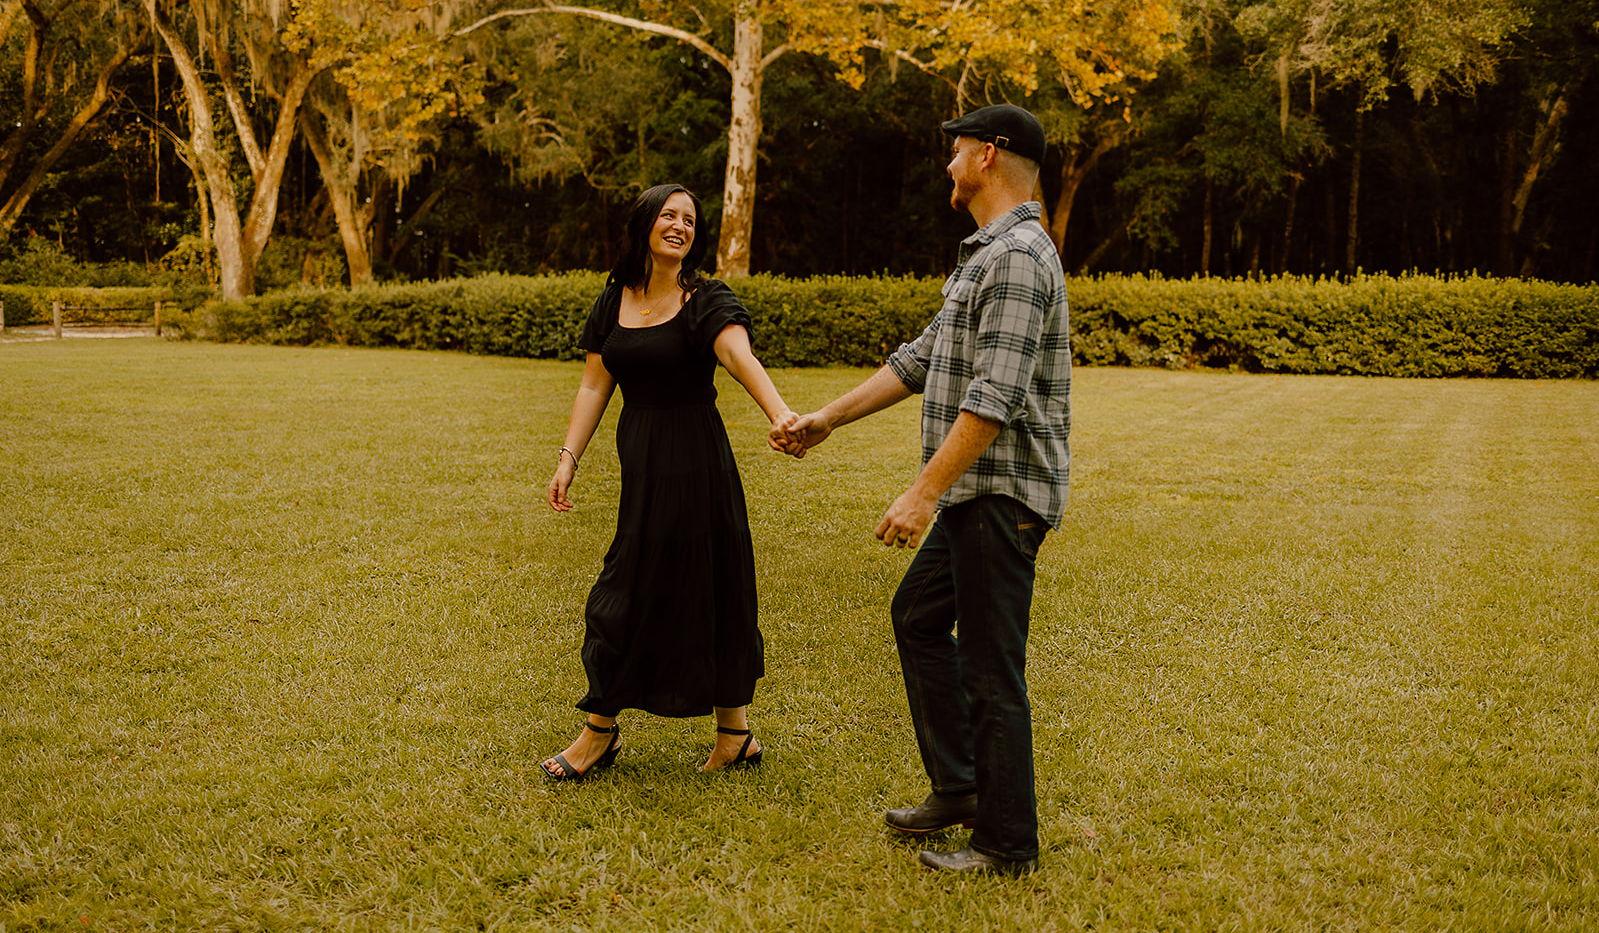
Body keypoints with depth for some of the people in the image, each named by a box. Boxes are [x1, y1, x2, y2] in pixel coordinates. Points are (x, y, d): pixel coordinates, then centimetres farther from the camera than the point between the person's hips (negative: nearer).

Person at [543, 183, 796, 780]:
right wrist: (569, 457, 2)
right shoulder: (614, 300, 8)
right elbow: (595, 385, 10)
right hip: (640, 461, 6)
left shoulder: (707, 301, -8)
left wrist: (781, 414, -44)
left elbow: (741, 358, -27)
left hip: (695, 461, -6)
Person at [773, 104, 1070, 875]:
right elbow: (920, 360, 22)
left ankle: (1007, 841, 9)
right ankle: (957, 788, 29)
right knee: (918, 616, 20)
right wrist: (827, 419, 21)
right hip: (976, 494, 11)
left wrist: (924, 492, -27)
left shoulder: (1019, 258, -17)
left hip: (1004, 493, -11)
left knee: (991, 665, -3)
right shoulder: (984, 255, 17)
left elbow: (996, 398, -26)